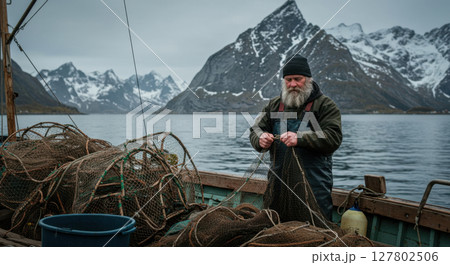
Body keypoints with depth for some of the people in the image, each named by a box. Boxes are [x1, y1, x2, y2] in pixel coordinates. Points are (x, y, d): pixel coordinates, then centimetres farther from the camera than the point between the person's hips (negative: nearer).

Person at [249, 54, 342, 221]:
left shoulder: (325, 105, 0)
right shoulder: (274, 105, 14)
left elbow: (334, 138, -12)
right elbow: (255, 130, 14)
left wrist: (300, 138, -25)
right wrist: (260, 139, -11)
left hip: (314, 181, -4)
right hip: (279, 180, 4)